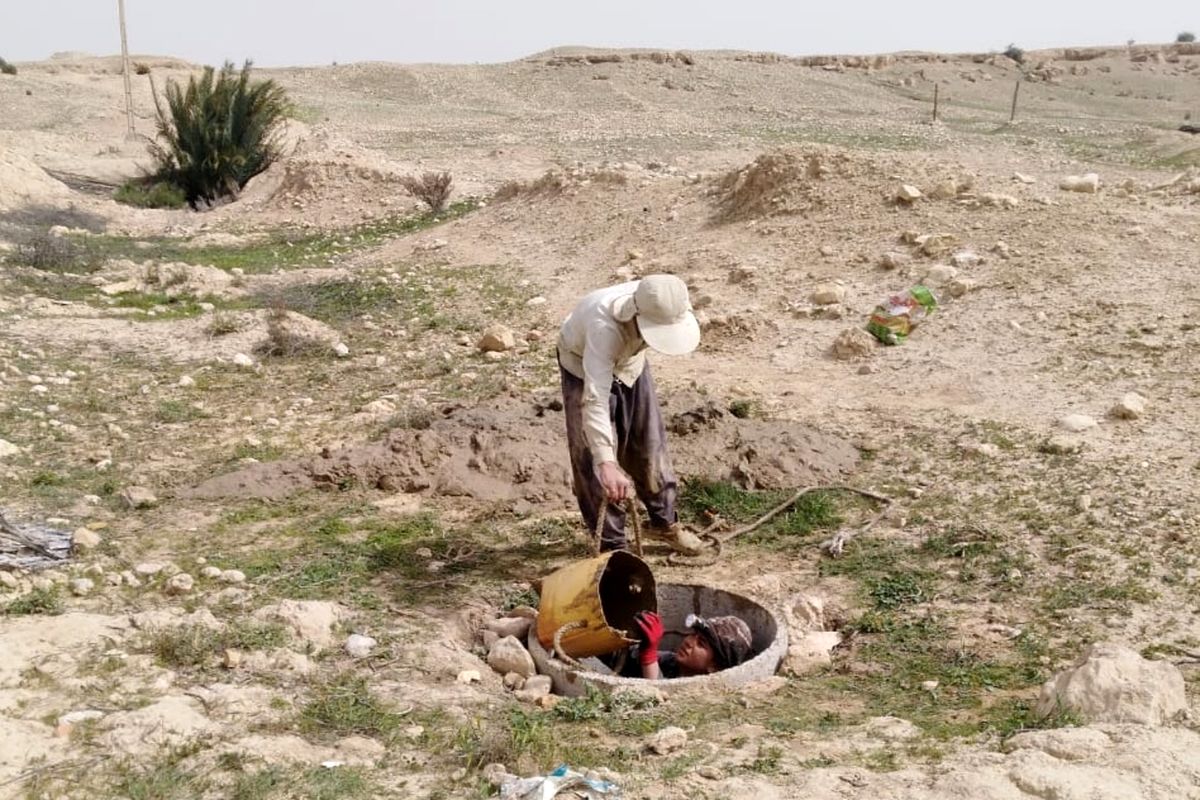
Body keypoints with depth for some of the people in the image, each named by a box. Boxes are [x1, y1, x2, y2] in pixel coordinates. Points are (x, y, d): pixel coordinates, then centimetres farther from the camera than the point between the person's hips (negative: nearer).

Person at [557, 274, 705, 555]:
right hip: (584, 366, -5)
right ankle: (611, 544, 7)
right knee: (593, 458, -6)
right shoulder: (603, 326, -46)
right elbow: (595, 400, -50)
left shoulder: (661, 305, -29)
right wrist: (607, 463, -57)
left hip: (629, 361, 5)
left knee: (650, 444, 11)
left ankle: (664, 523, 30)